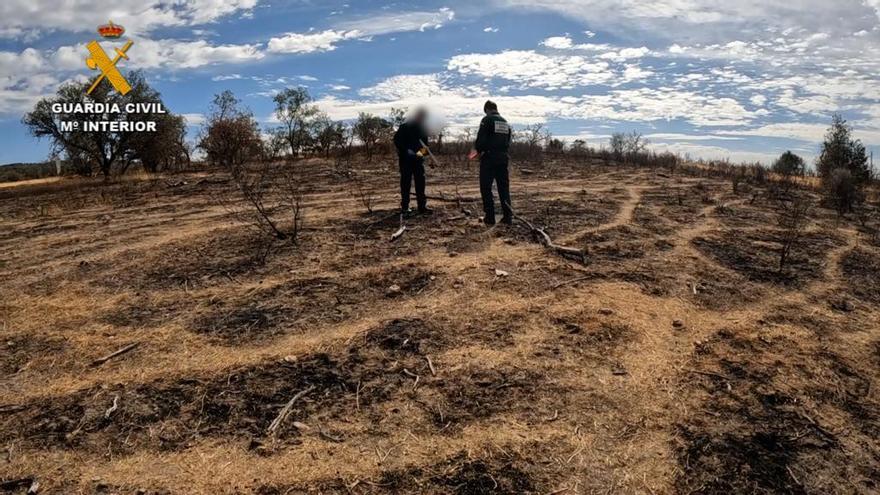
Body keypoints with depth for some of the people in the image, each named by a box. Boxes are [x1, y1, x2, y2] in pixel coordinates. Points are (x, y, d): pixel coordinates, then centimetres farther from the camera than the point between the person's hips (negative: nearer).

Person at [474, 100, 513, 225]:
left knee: (486, 188, 1)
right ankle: (508, 216, 6)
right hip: (503, 158, 6)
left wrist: (479, 149, 6)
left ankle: (490, 217, 0)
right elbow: (508, 141, 15)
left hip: (489, 158, -6)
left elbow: (481, 139, -13)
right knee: (504, 187, 9)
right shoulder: (505, 122, 15)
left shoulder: (487, 120, -7)